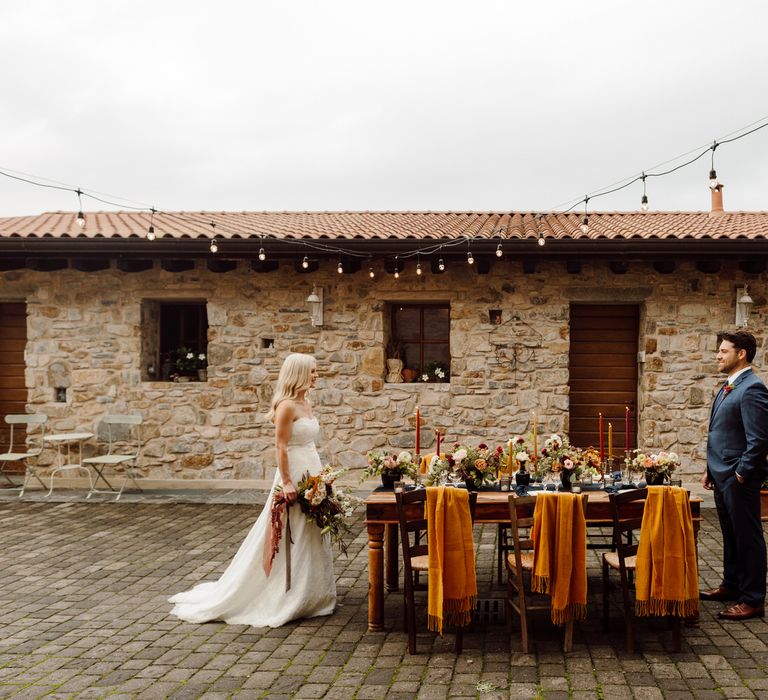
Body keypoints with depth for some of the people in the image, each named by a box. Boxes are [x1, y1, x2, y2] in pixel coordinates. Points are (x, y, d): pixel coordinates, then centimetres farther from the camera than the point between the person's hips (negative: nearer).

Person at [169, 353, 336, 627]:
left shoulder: (305, 403, 13)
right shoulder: (287, 405, -15)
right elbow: (281, 446, -18)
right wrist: (287, 483, -22)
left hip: (311, 474, 9)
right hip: (295, 476, -9)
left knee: (310, 537, 13)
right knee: (290, 539, -1)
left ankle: (306, 595, 23)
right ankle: (286, 597, 10)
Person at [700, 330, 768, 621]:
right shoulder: (728, 388, 14)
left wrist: (741, 474, -17)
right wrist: (711, 470, 17)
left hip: (739, 479, -9)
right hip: (722, 477, 9)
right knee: (731, 535, 19)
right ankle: (731, 586, 32)